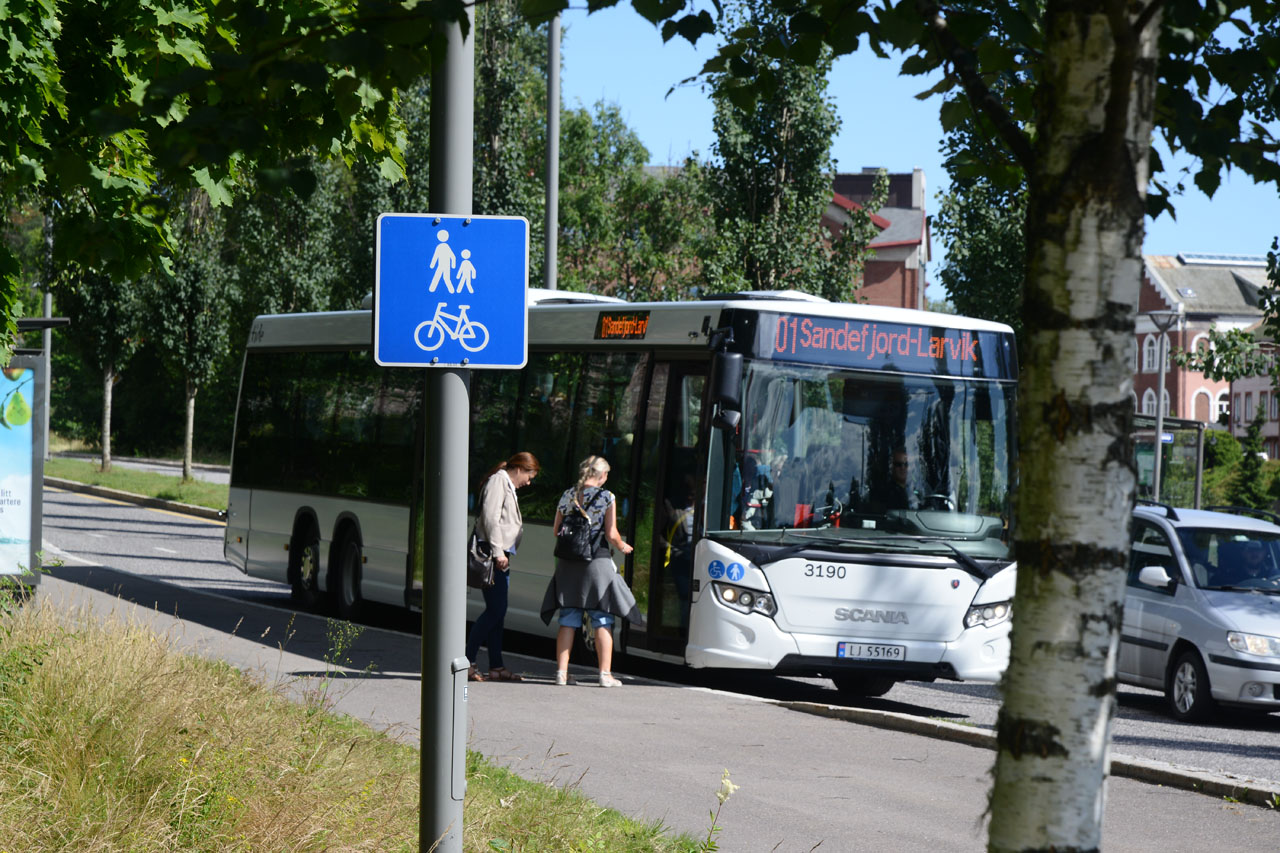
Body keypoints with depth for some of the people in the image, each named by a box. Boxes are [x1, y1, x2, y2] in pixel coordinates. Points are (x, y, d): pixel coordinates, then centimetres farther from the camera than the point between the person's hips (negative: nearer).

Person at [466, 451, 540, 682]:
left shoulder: (508, 486, 24)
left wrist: (504, 553, 17)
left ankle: (496, 667, 9)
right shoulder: (497, 481, -6)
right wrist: (498, 552, -20)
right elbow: (490, 517, -17)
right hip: (494, 555, -10)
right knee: (495, 610, -13)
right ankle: (466, 661, -12)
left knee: (498, 611, 8)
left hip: (501, 555, 10)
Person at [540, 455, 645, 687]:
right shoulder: (606, 497, -6)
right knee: (603, 621, 3)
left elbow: (556, 531, 10)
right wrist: (622, 546, 12)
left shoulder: (567, 495, 6)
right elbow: (612, 535, -8)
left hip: (568, 563, 4)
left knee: (567, 620, 9)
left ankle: (561, 672, 6)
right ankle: (605, 674, 2)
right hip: (596, 562, -4)